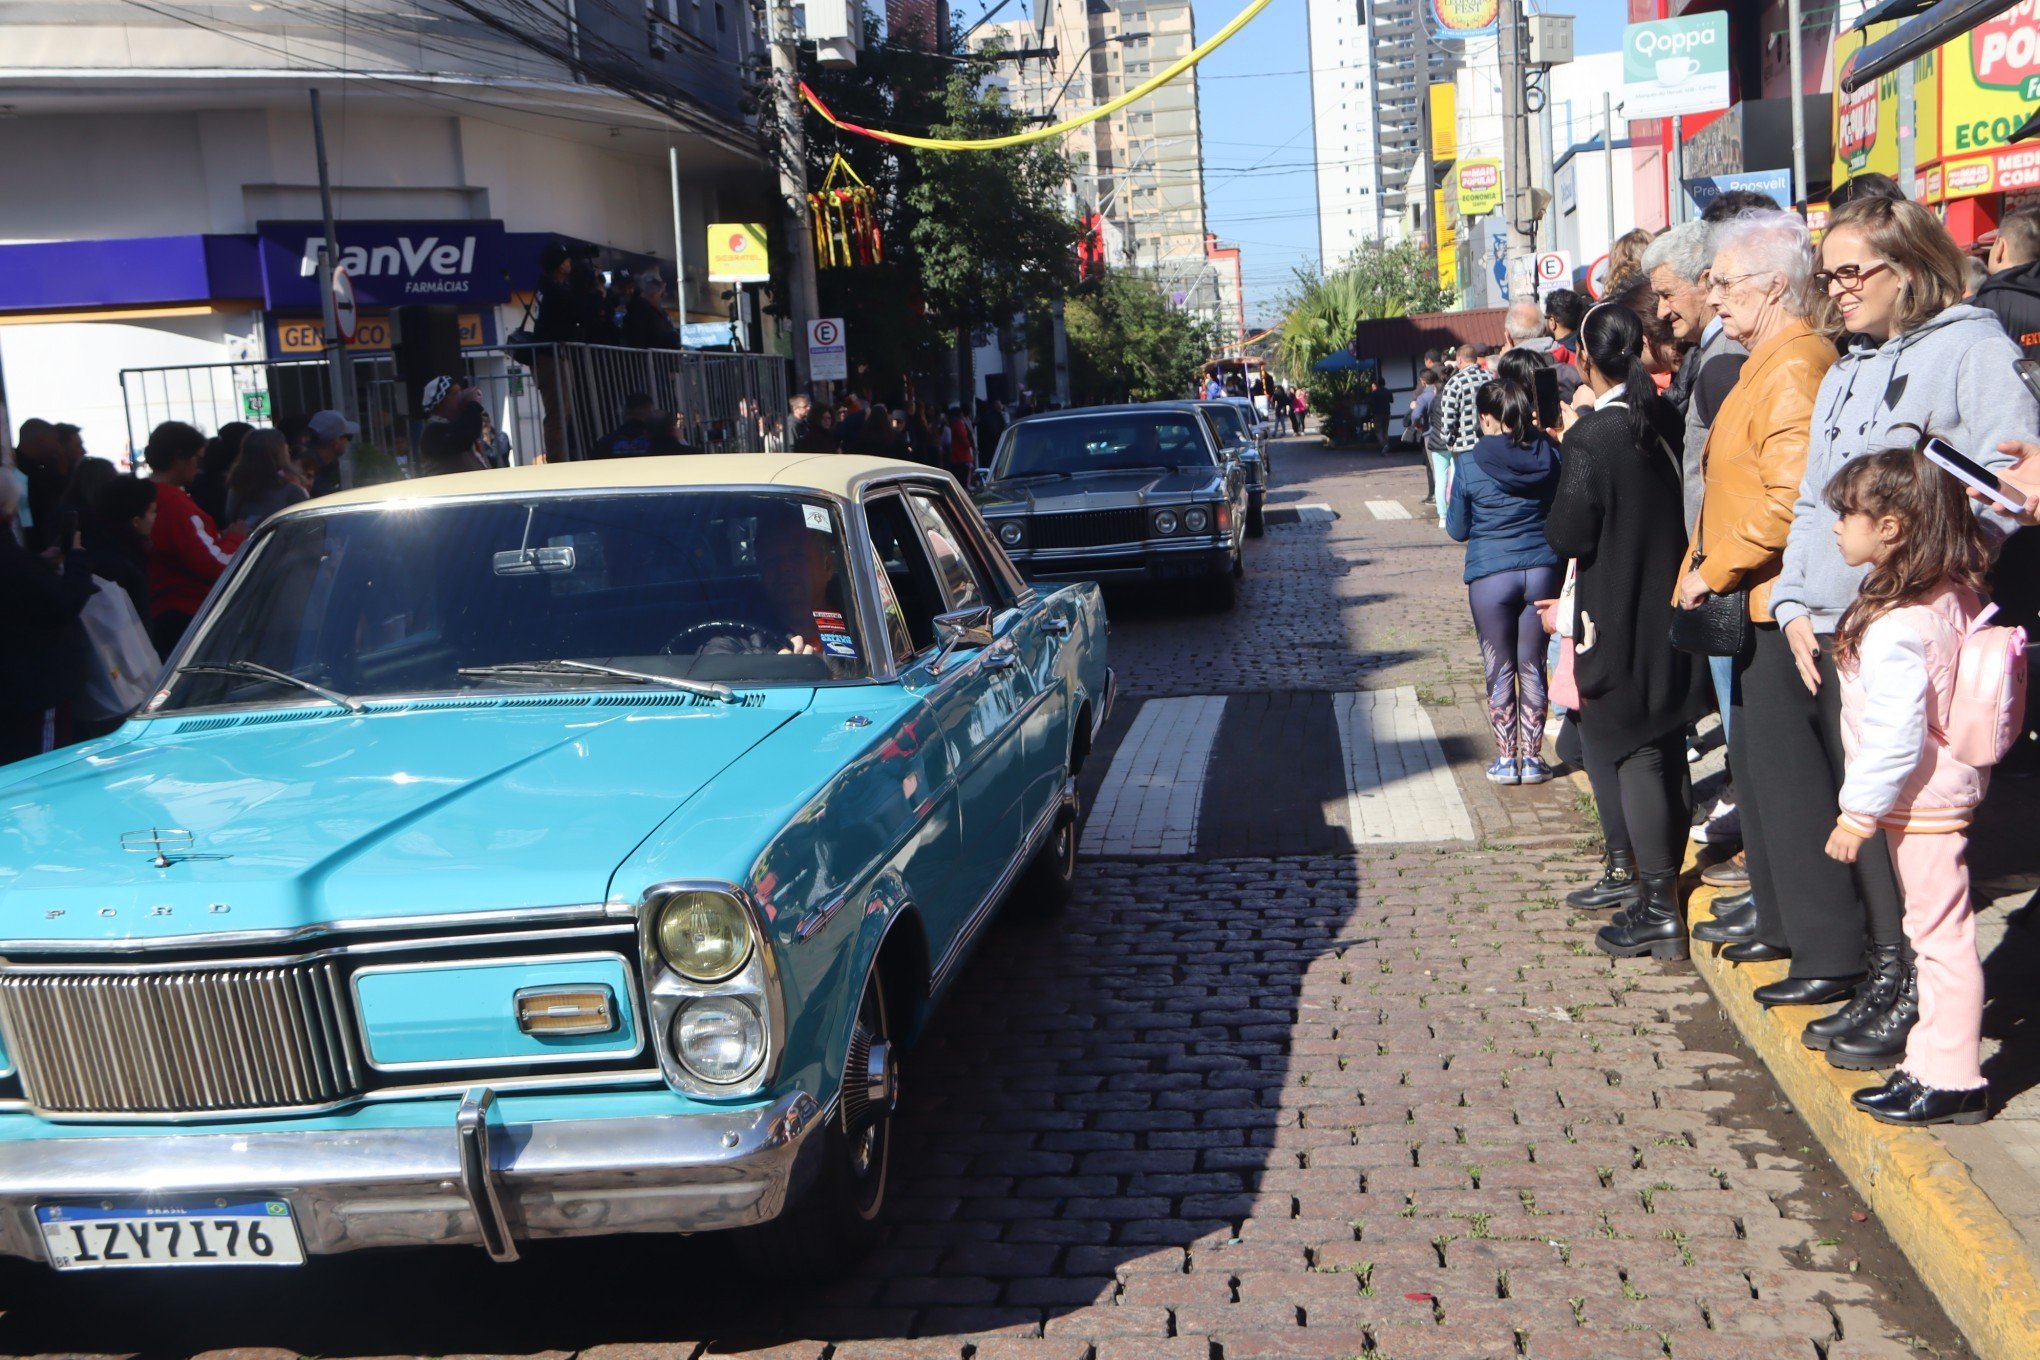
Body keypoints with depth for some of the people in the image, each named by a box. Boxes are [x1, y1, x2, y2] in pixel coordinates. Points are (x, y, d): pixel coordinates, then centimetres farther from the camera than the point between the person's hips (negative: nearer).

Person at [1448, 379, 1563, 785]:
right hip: (1542, 570, 3)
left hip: (1490, 577, -2)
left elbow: (1457, 531, 1)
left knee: (1500, 670, 9)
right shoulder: (1548, 455, -2)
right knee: (1533, 667, 11)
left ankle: (1506, 759, 14)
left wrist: (1451, 496, 18)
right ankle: (1532, 758, 16)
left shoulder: (1469, 466, -9)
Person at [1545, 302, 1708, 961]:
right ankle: (1664, 885, 27)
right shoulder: (1667, 421, 1)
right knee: (1668, 752, 15)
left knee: (1633, 756, -1)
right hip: (1672, 611, 7)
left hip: (1617, 623, -7)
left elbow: (1568, 535, -18)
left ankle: (1658, 910, 2)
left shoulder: (1590, 437, -19)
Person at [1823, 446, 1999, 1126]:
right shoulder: (1956, 595, 4)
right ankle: (1933, 1062, 27)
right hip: (1946, 785, 10)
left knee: (1940, 933, -1)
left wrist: (1858, 814, -17)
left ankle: (1952, 1082, 9)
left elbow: (1895, 735, -25)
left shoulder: (1895, 625, -24)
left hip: (1920, 798, -10)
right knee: (1935, 930, 16)